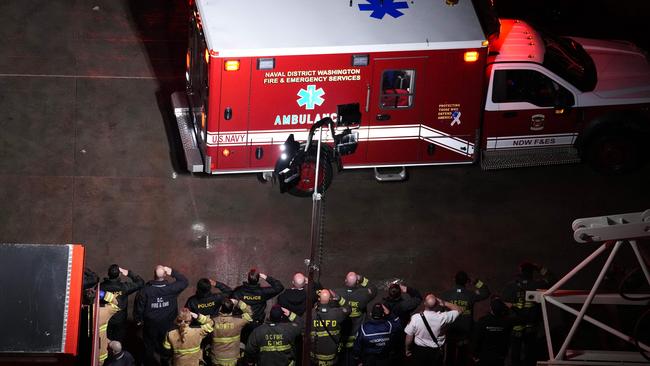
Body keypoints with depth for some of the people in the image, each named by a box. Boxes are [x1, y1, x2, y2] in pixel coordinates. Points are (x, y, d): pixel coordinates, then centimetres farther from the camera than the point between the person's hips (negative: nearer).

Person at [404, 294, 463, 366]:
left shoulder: (415, 318, -25)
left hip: (420, 351, 0)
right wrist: (444, 303, -13)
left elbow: (409, 337, -14)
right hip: (437, 352, 1)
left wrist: (407, 349, 4)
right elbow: (459, 310, -8)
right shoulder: (443, 317, -24)